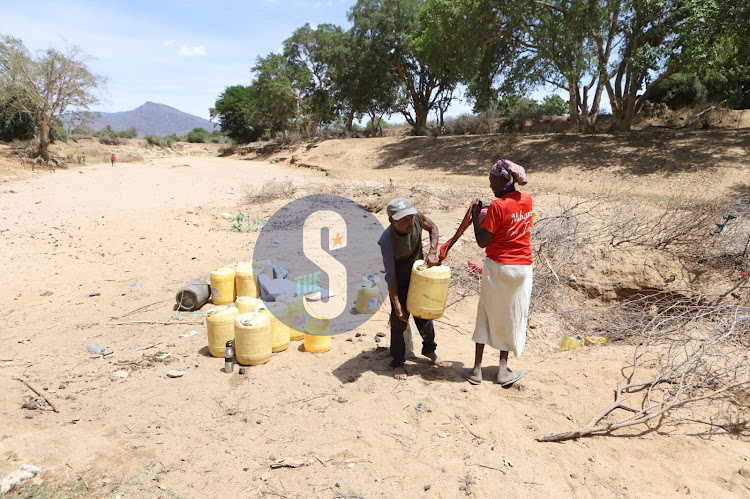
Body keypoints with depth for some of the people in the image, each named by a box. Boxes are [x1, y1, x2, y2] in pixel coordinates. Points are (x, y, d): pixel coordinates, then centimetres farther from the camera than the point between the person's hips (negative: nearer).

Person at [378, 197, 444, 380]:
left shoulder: (417, 216, -27)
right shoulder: (387, 242, -37)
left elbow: (433, 228, -5)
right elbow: (391, 275, -29)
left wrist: (432, 252, -21)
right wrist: (396, 304, -28)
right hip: (400, 279, -4)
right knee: (399, 319, -1)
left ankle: (429, 349, 40)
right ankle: (398, 362, 17)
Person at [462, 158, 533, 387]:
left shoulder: (497, 206, -17)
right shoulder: (527, 199, 1)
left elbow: (482, 242, -14)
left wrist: (475, 216, -4)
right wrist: (488, 215, 13)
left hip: (497, 266, -4)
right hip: (522, 267, 5)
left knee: (486, 314, 9)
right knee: (511, 316, 14)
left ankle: (477, 369, 14)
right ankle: (503, 370, 18)